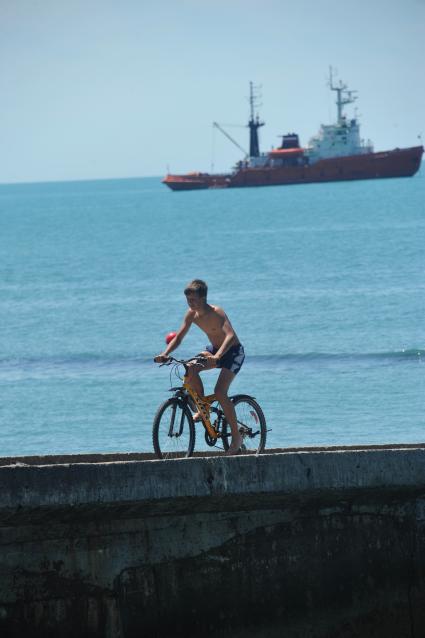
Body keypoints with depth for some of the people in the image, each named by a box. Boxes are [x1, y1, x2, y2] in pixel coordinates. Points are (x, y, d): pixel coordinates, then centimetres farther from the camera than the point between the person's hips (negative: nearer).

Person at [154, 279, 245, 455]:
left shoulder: (216, 313, -29)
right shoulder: (192, 314, -8)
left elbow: (230, 335, -42)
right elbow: (179, 337, -3)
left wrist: (217, 356, -58)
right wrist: (164, 354, -21)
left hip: (233, 351, -7)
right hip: (214, 348, 7)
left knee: (220, 392, -22)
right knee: (191, 368, -20)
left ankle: (236, 437, -12)